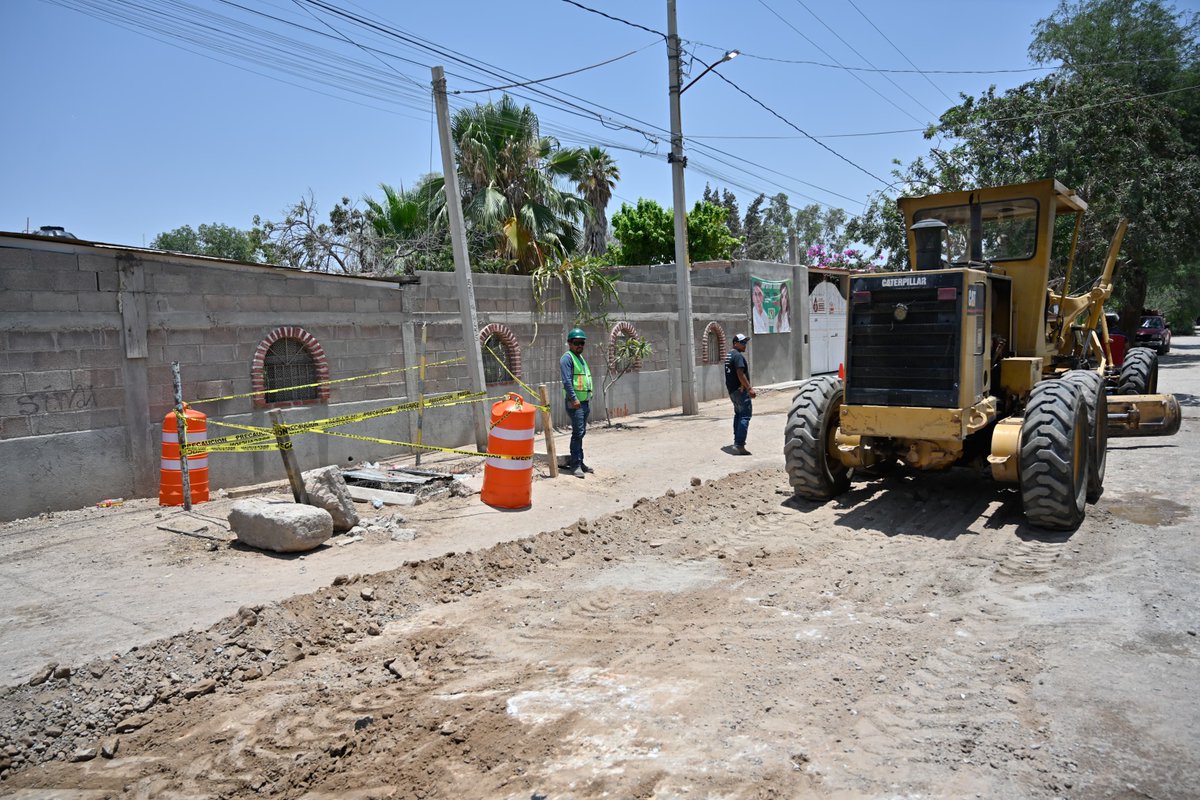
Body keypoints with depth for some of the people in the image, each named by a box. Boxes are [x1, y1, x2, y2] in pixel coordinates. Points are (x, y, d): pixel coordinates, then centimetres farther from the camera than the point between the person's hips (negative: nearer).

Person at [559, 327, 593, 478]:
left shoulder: (581, 358, 20)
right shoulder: (567, 358, -9)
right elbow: (567, 381, -18)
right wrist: (574, 399, -24)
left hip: (585, 401, 9)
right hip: (575, 402, -9)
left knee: (581, 432, 13)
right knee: (578, 432, -11)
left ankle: (579, 462, 20)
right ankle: (575, 465, -7)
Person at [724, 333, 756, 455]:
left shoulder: (728, 355, 16)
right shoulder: (738, 356, -16)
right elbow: (741, 374, -23)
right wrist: (749, 389, -21)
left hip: (732, 390, 10)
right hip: (740, 390, -10)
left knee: (738, 414, 21)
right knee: (745, 415, -10)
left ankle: (737, 440, 29)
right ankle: (739, 445, -17)